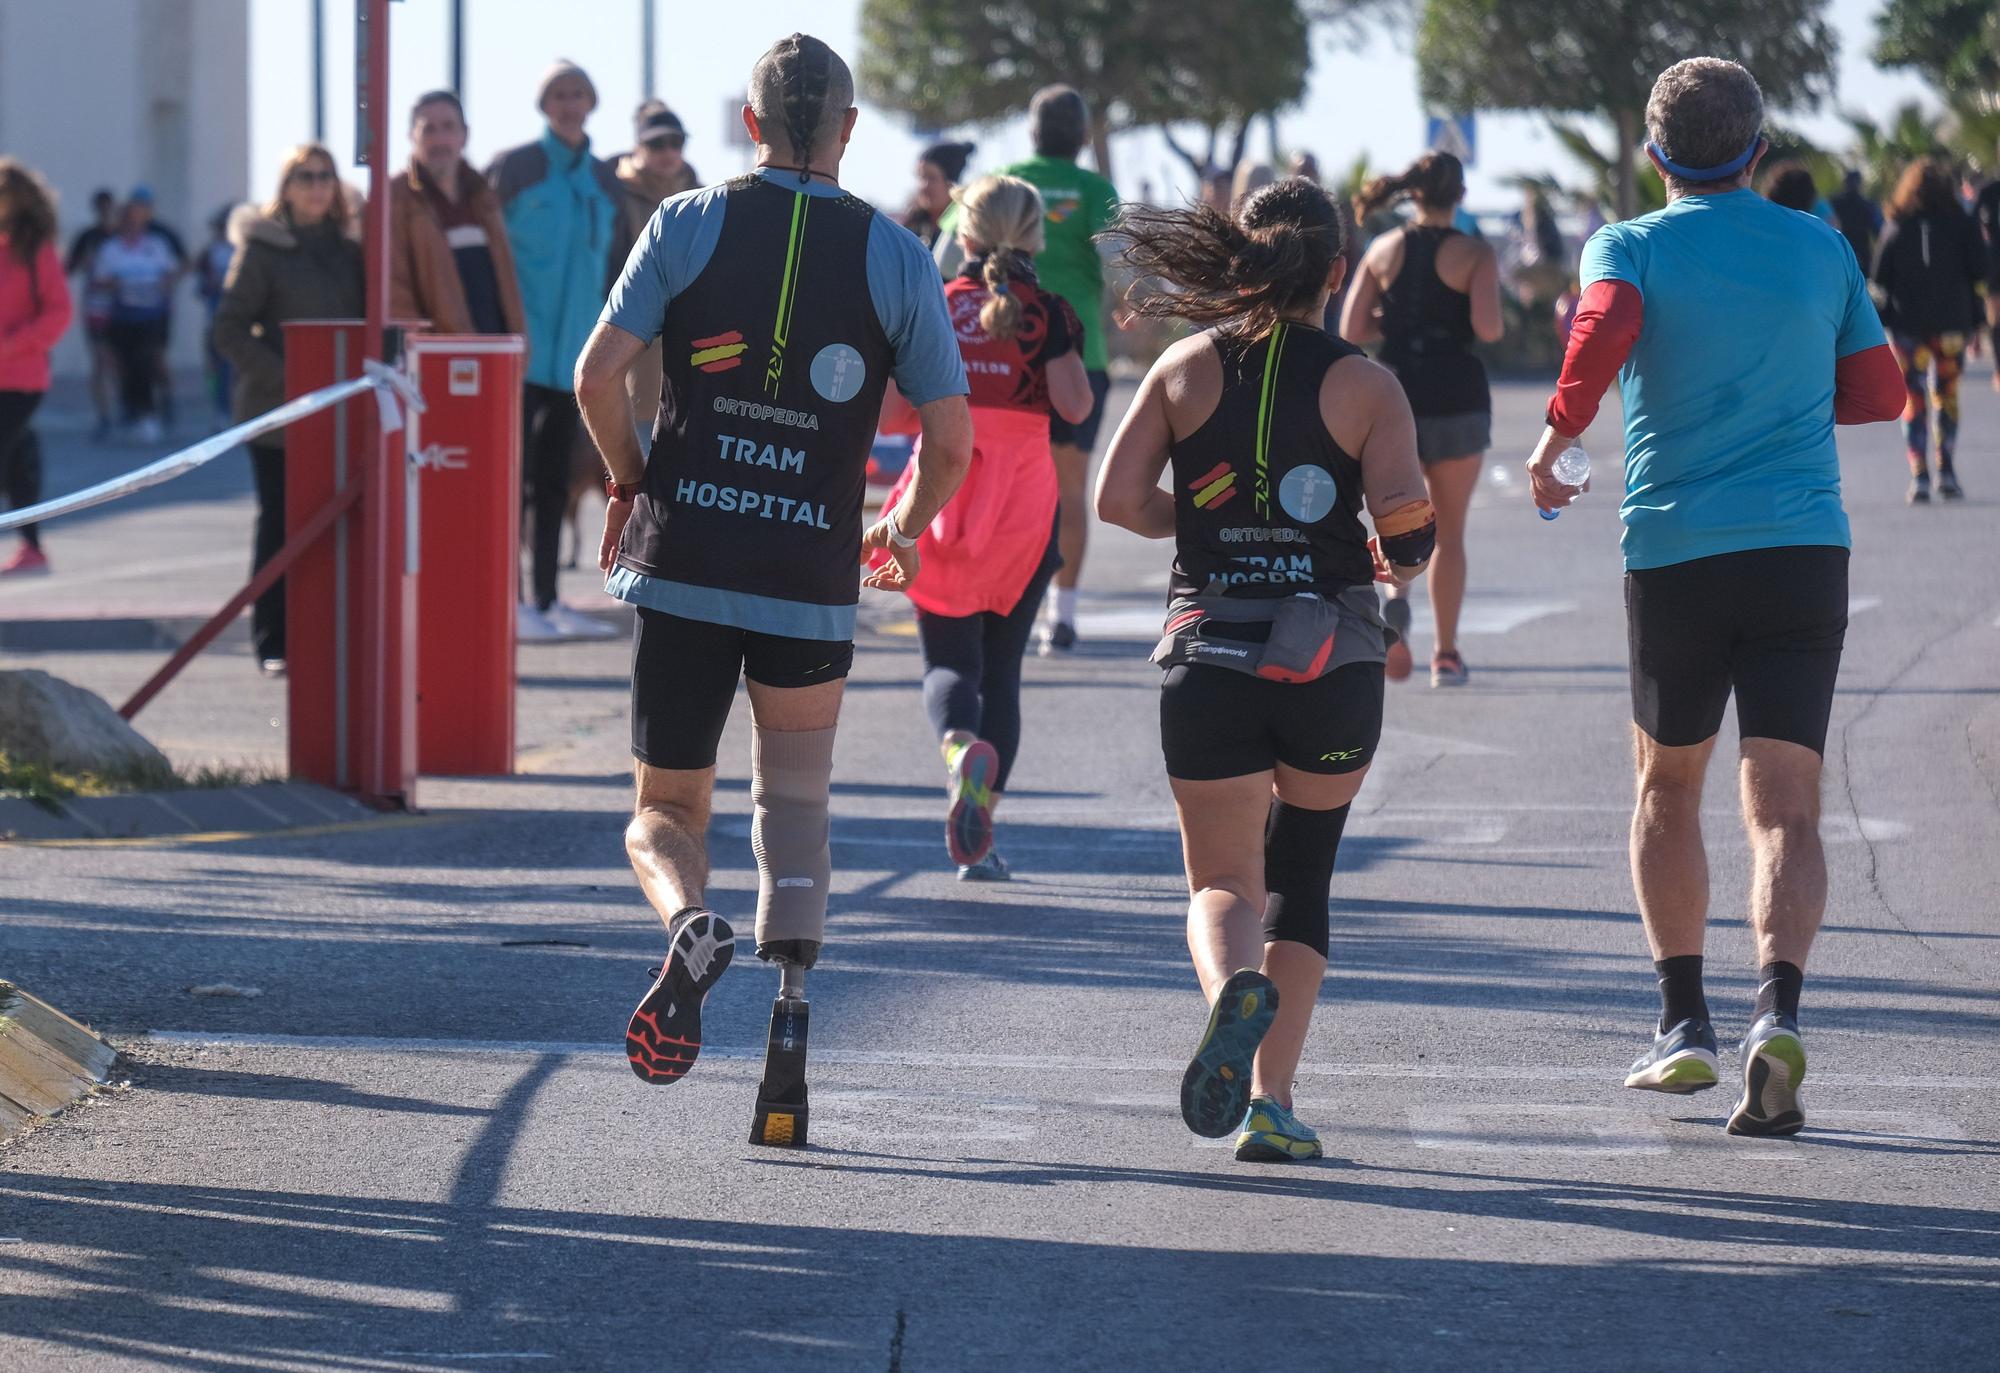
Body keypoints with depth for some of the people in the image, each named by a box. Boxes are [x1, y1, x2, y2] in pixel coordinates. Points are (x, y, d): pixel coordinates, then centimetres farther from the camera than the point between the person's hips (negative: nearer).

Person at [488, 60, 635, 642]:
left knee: (554, 482, 10)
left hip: (573, 353, 6)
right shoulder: (513, 168, -5)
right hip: (518, 350, -6)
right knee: (515, 474, -7)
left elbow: (618, 264, 21)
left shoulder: (604, 183, 12)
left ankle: (546, 600, 15)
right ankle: (510, 603, -6)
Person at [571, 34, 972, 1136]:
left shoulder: (691, 225, 0)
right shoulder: (895, 257, 2)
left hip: (683, 561, 0)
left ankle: (690, 924, -23)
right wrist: (905, 529, 21)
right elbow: (951, 439, 1)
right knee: (795, 796, 18)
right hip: (812, 585, 0)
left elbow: (599, 373, -6)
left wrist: (629, 483, 12)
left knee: (665, 810, 11)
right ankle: (789, 1008, -3)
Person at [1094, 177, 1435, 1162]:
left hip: (1209, 658, 0)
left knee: (1224, 880, 7)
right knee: (1301, 877, 17)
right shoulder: (1366, 386, -2)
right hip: (1333, 662, 0)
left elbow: (1119, 499, -2)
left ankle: (1233, 985, -29)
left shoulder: (1186, 369, 2)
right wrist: (1392, 560, 10)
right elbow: (1408, 526, -12)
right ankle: (1271, 1100, 9)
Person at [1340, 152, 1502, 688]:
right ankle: (1446, 654, 13)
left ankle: (1396, 602, -20)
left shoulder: (1384, 251, 4)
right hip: (1457, 400, -2)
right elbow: (1487, 327, -18)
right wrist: (1497, 326, 5)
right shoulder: (1476, 254, -6)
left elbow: (1351, 330, 2)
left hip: (1394, 397, 2)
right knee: (1449, 530, 11)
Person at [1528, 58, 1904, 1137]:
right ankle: (1776, 1009, -26)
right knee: (1785, 810, -3)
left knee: (1667, 790, 19)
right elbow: (1879, 392, 17)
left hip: (1674, 552, -1)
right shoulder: (1823, 249, 9)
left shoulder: (1632, 247, 0)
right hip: (1805, 551, 1)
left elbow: (1604, 330, -22)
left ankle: (1683, 1025, 16)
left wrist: (1554, 438, -8)